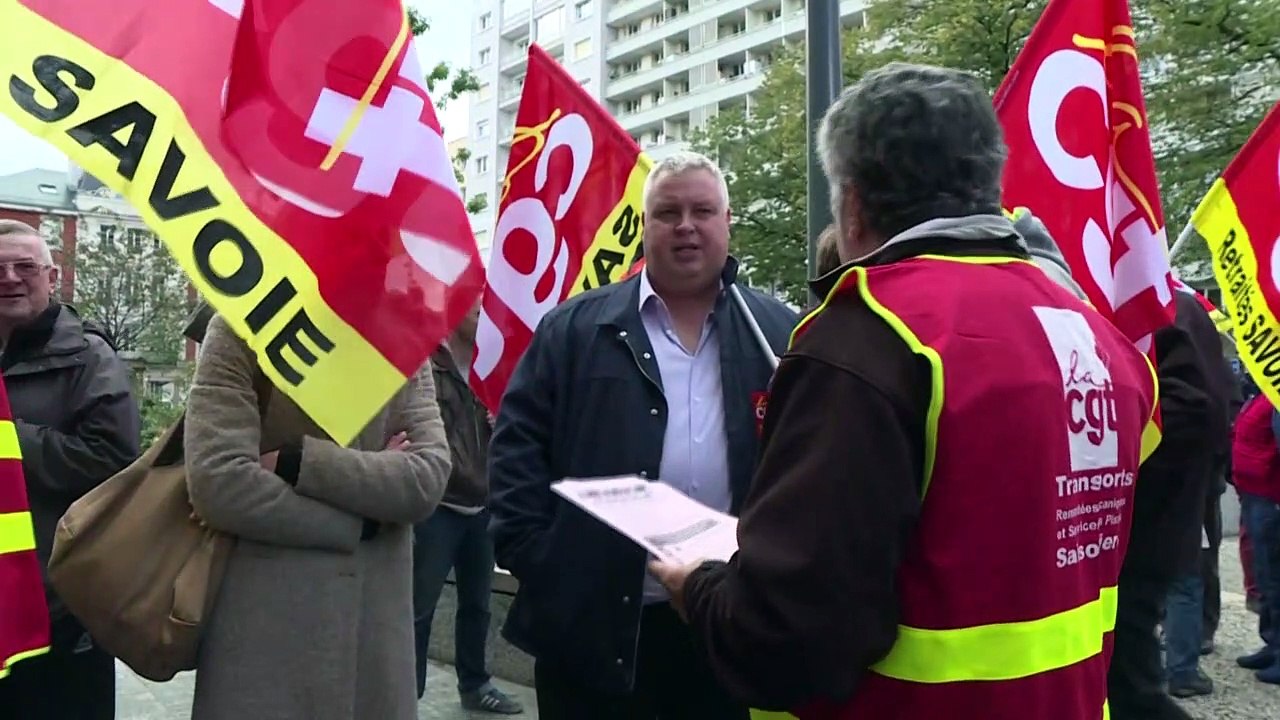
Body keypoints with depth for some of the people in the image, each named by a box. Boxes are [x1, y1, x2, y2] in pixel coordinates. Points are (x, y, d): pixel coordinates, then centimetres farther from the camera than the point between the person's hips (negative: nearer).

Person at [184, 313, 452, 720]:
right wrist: (360, 522, -10)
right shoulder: (241, 326, -5)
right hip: (264, 617, -3)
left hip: (377, 615, 3)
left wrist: (295, 462, -17)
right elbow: (218, 484, -16)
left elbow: (428, 477, -9)